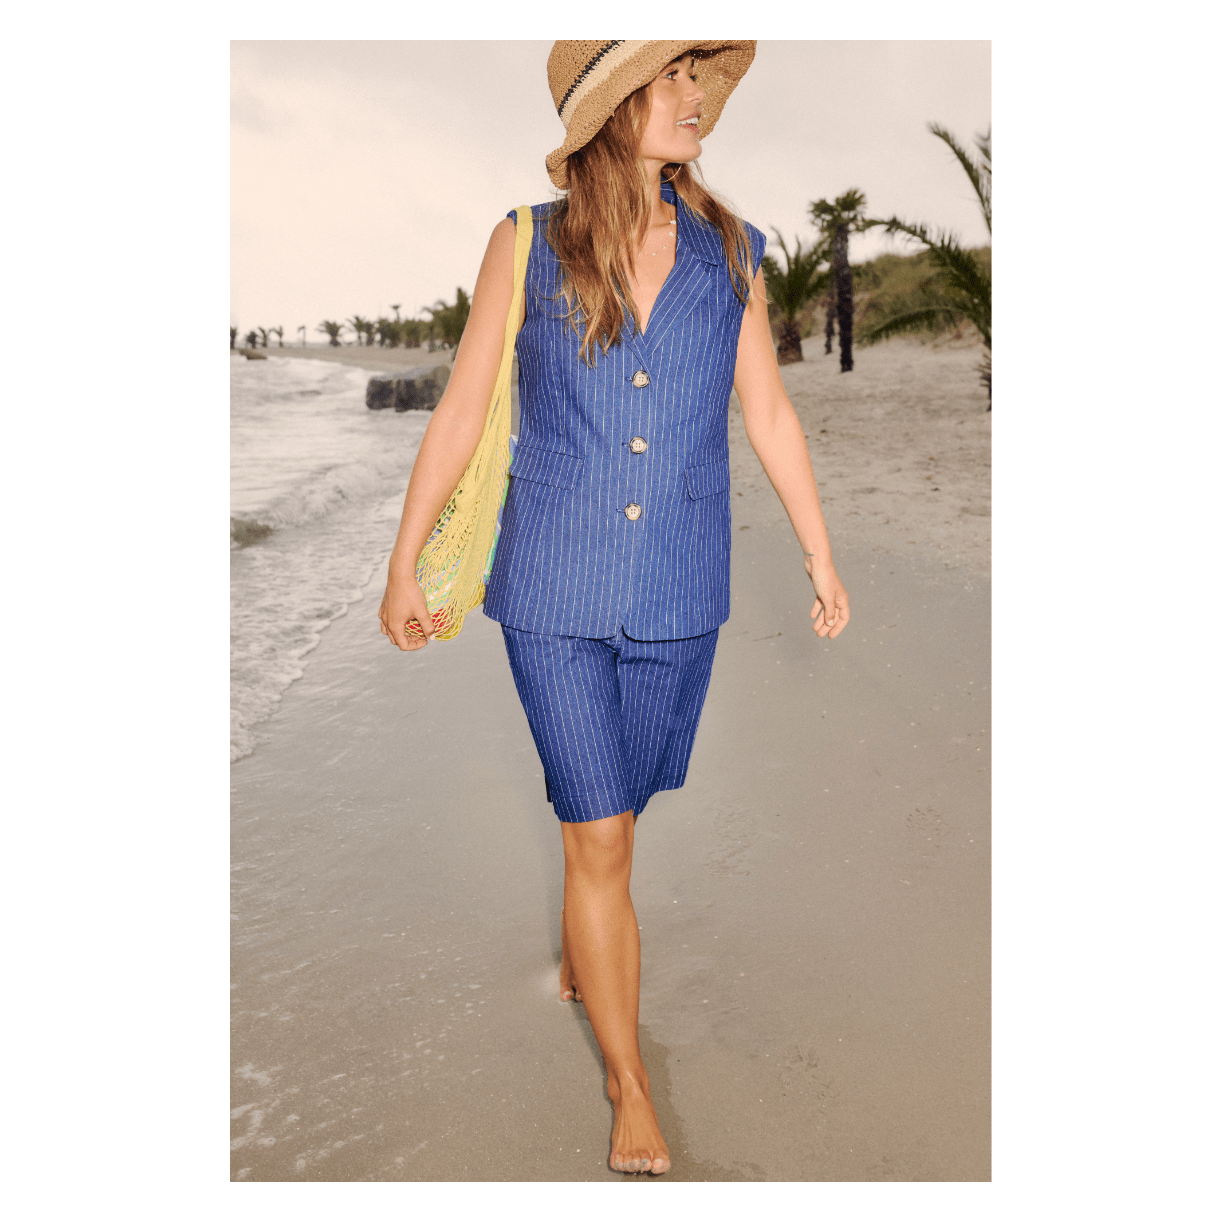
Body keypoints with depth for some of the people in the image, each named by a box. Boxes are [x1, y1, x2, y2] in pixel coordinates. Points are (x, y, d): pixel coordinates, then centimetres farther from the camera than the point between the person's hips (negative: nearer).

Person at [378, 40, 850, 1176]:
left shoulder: (729, 253, 2)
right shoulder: (527, 245, -3)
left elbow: (769, 414, 9)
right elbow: (460, 410, 0)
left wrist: (820, 557, 12)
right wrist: (403, 563, 2)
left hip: (678, 593, 2)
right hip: (554, 585, -2)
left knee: (610, 819, 17)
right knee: (599, 837, 0)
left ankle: (578, 958, 50)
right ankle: (631, 1089, 18)